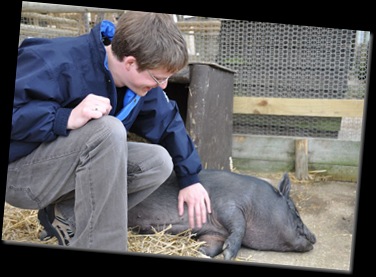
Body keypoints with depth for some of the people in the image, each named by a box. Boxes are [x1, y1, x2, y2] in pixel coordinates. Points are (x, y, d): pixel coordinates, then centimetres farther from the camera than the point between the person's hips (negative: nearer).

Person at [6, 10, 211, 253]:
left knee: (159, 162, -10)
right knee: (107, 130, -33)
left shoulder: (141, 80, -6)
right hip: (17, 171, -7)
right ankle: (99, 244, -26)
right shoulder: (60, 62, -27)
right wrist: (67, 118, -43)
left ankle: (66, 215, -6)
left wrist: (190, 178, 7)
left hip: (67, 166, 7)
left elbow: (169, 122, 7)